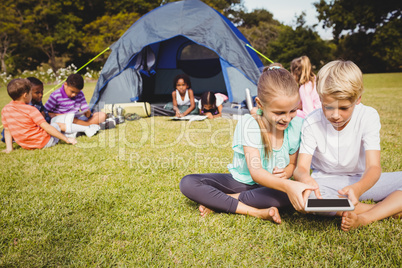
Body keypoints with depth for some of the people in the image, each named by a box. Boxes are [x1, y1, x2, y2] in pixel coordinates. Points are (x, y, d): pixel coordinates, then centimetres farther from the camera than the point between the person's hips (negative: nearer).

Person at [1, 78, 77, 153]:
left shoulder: (5, 110, -2)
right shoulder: (31, 110, -21)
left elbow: (7, 129, 5)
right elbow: (47, 127, -23)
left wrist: (9, 148, 13)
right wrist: (66, 139, -19)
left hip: (25, 146, 7)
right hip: (43, 142, -6)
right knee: (58, 125, 14)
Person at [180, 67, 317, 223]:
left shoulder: (295, 126, -11)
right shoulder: (248, 124, -24)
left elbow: (293, 164, 5)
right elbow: (255, 172, -34)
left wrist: (286, 173, -20)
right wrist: (287, 185, -52)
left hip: (271, 186, 3)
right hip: (240, 181, -2)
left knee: (302, 191, -32)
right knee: (188, 183, -23)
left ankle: (219, 201, -23)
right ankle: (258, 212, -31)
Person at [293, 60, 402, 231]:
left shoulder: (368, 116, -14)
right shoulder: (312, 123, -14)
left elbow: (374, 167, -23)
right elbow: (301, 167, -18)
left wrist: (358, 188, -47)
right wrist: (305, 179, -45)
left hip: (362, 181, 1)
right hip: (326, 182, 0)